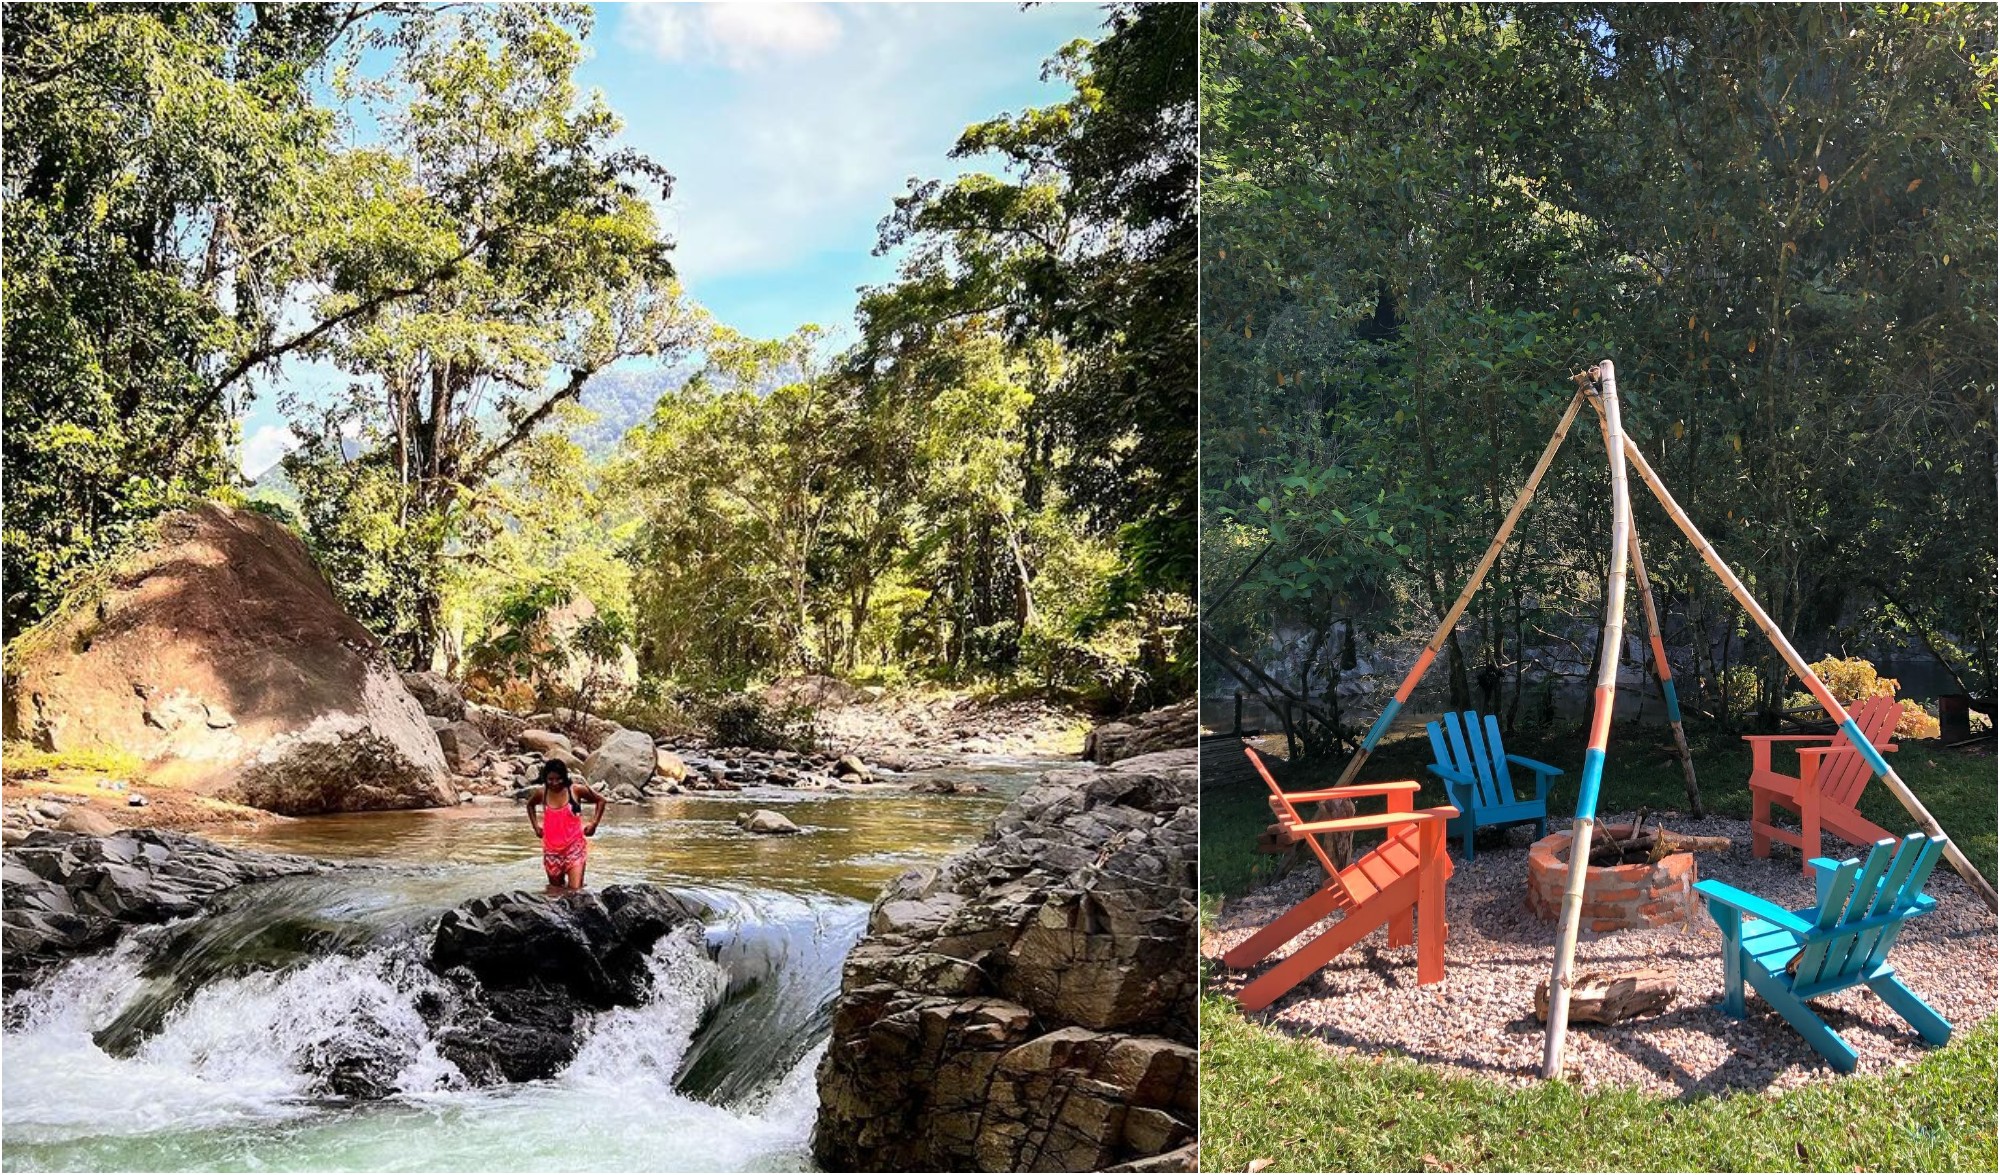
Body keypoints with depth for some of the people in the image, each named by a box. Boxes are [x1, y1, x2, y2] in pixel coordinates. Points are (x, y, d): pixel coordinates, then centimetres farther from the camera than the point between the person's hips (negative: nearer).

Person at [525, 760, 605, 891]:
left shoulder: (576, 790, -7)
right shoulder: (541, 793, -1)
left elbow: (600, 800, 7)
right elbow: (530, 805, 23)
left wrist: (593, 823, 1)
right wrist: (535, 825, 13)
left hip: (575, 846, -3)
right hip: (552, 848, 3)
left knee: (575, 890, -10)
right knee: (555, 889, 9)